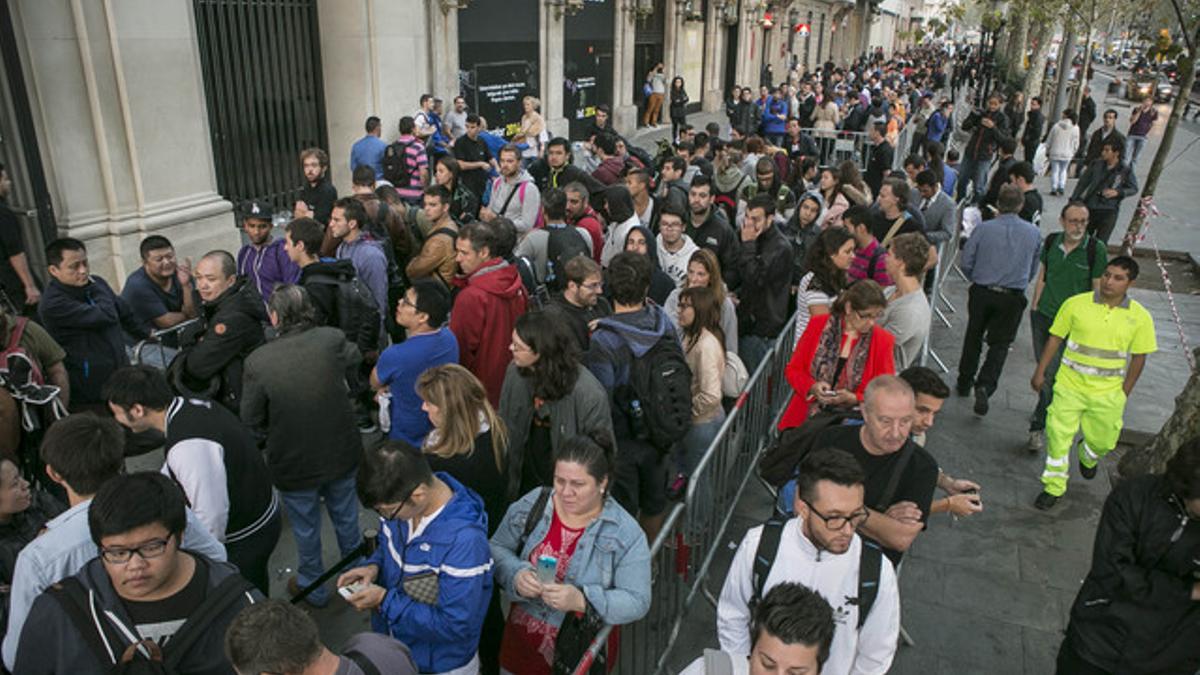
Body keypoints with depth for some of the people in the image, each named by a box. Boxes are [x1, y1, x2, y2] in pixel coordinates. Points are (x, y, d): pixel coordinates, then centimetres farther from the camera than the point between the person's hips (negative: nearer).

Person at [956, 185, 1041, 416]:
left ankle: (965, 382, 29)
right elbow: (1033, 270, 10)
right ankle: (984, 386, -12)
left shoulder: (983, 229, -8)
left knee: (973, 336, 18)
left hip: (981, 292, 0)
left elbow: (966, 263, -4)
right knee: (1000, 344, 7)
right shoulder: (1034, 233, -1)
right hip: (1013, 298, 0)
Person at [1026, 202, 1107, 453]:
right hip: (1043, 315, 4)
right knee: (1042, 368, 14)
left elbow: (1098, 289, -4)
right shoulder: (1051, 241, 1)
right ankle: (1046, 408, 37)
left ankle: (1039, 426, 1)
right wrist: (1034, 307, 11)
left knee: (1052, 373, -7)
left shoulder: (1096, 249, -9)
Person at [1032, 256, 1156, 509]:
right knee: (1058, 435, -2)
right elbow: (1055, 338, 1)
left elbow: (1138, 357, 3)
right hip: (1069, 385, -1)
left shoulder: (1140, 317, -5)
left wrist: (1124, 392, 4)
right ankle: (1053, 487, 15)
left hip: (1108, 393, 1)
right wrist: (1040, 373, 2)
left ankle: (1088, 457, 51)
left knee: (1103, 440, 14)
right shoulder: (1076, 304, -7)